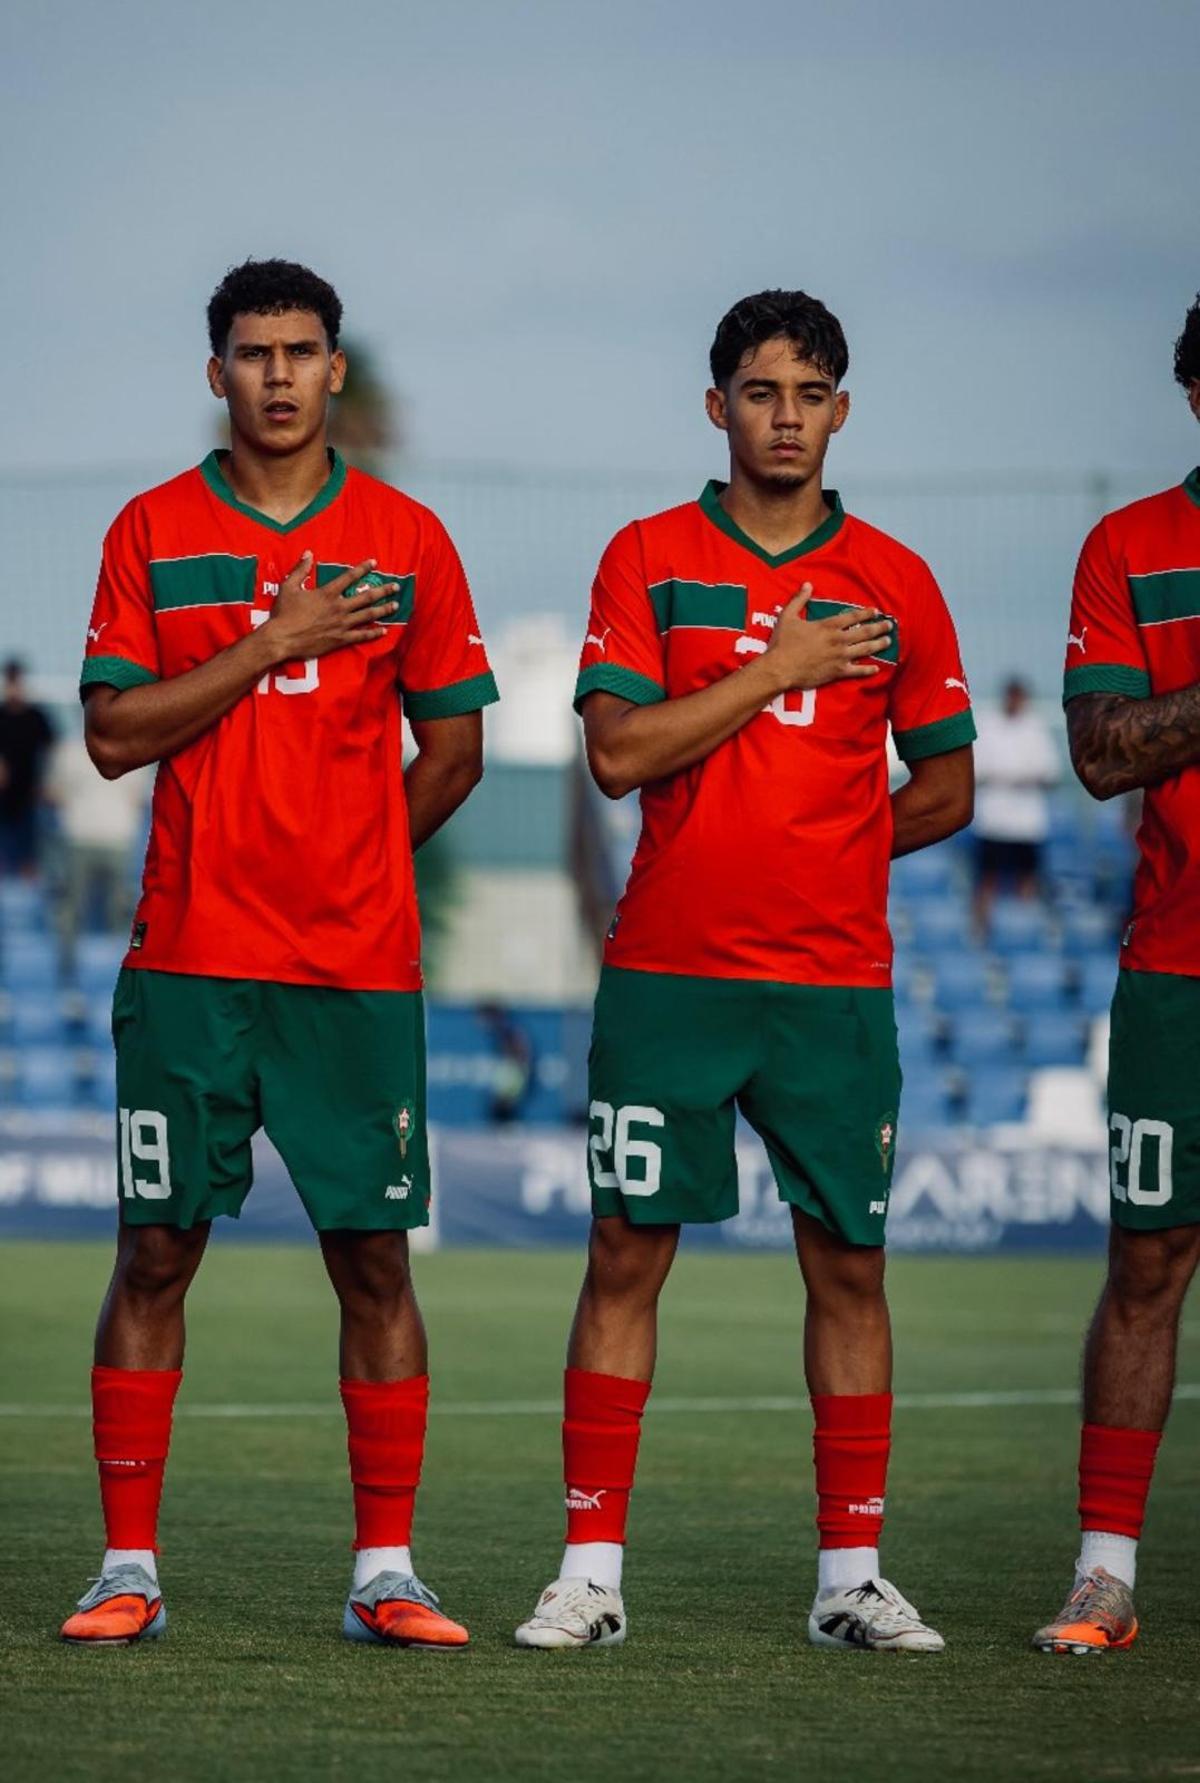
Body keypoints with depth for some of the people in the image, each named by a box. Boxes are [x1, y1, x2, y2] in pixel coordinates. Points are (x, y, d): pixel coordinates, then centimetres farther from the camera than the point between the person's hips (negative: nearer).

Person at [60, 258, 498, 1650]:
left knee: (375, 1261, 1)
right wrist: (272, 644, -11)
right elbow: (114, 735, -4)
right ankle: (128, 1568, 6)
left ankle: (384, 1572, 6)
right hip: (187, 960, 0)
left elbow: (453, 751, 11)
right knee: (156, 1255, 1)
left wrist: (350, 863, 7)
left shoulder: (405, 541, 6)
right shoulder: (153, 533, 5)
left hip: (359, 967, 1)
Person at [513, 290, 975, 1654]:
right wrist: (776, 669, -10)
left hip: (835, 979, 1)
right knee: (626, 1256, -1)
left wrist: (820, 854, 6)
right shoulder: (649, 560, 2)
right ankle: (591, 1573, 4)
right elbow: (618, 751, -9)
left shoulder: (893, 582, 7)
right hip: (667, 972, -1)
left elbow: (944, 788, 13)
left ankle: (851, 1576, 9)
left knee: (848, 1264, 3)